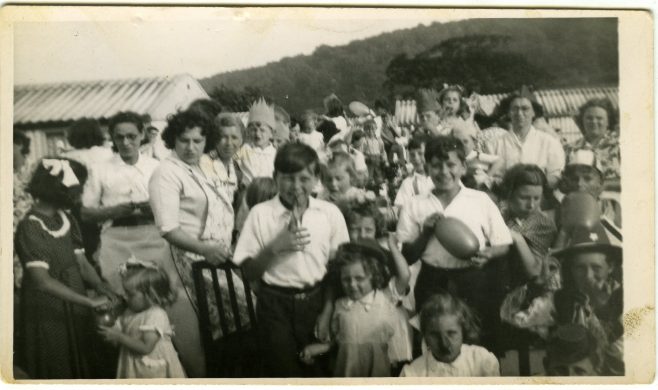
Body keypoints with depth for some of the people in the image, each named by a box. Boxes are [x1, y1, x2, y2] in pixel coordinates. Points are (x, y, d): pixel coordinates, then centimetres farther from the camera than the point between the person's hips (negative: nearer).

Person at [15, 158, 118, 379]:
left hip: (75, 310, 7)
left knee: (81, 369, 15)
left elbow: (81, 263, 5)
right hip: (49, 315, -7)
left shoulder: (66, 219, 5)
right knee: (56, 372, 6)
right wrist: (89, 301, -28)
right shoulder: (30, 228, -19)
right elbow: (42, 281, -26)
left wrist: (101, 288, -15)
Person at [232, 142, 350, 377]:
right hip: (275, 306, -1)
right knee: (283, 372, 4)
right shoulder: (260, 214, -6)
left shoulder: (330, 213, -2)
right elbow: (249, 273, -4)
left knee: (318, 371, 12)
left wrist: (327, 313, -1)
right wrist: (274, 247, -19)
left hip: (316, 302, 2)